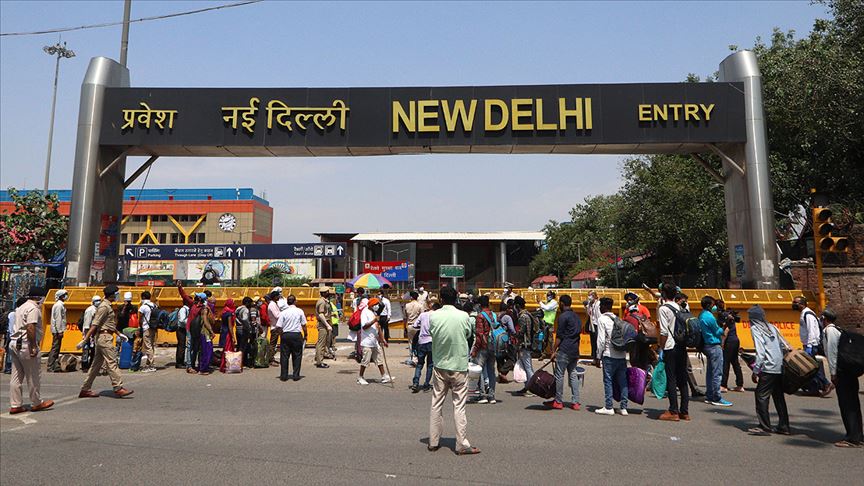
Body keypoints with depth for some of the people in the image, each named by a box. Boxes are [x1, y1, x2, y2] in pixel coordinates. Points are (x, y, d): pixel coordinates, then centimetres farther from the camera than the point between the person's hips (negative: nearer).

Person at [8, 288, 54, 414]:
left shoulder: (21, 307, 18)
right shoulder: (33, 308, -13)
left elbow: (20, 326, 19)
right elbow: (30, 327, -22)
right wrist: (33, 347, -22)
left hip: (14, 343, 10)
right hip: (25, 345, -10)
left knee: (16, 376, 10)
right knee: (33, 376, 2)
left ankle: (15, 405, 13)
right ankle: (36, 403, 12)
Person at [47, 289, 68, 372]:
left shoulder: (60, 305, 18)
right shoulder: (59, 305, -12)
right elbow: (58, 319, -18)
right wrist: (60, 331, -20)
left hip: (57, 330, 10)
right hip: (57, 330, -10)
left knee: (56, 349, 11)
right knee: (55, 348, -9)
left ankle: (56, 367, 16)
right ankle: (50, 367, -8)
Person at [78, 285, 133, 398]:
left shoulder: (108, 306, 18)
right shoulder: (104, 307, -13)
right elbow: (94, 325, -19)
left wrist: (119, 334, 27)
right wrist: (85, 340, -21)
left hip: (103, 338, 10)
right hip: (105, 337, -10)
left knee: (96, 364, 12)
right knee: (112, 363, -9)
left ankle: (85, 390, 16)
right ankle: (118, 388, -9)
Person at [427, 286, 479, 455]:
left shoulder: (433, 316, -8)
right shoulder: (463, 316, -11)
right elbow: (468, 334, 4)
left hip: (440, 366, 2)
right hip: (459, 366, -2)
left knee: (436, 405, 11)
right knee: (459, 406, 3)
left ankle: (433, 442, 19)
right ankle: (462, 445, 6)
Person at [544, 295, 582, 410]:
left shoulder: (563, 316, -10)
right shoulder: (576, 316, 15)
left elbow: (559, 336, -12)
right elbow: (579, 333, 17)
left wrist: (554, 351, -8)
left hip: (564, 350, -8)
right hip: (575, 351, 8)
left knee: (559, 375, 0)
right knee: (573, 374, 10)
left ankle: (558, 401, 4)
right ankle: (575, 402, 9)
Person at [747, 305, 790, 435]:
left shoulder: (755, 329, -7)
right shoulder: (771, 327, 14)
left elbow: (760, 352, -14)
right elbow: (784, 345, 13)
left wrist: (755, 371, -11)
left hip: (768, 368, -8)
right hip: (780, 367, 8)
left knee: (761, 395, -1)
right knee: (779, 396, 15)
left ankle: (765, 427, -1)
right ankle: (783, 426, 20)